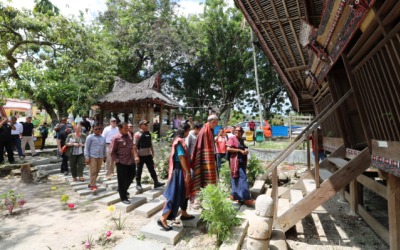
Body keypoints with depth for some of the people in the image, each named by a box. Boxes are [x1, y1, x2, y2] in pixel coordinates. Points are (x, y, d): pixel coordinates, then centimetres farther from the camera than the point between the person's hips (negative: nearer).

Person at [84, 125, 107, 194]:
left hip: (100, 157, 5)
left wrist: (105, 156, 19)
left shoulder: (103, 138, 11)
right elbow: (86, 148, -4)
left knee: (97, 171, 11)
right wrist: (87, 157, -9)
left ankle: (91, 183, 28)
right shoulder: (90, 137, -4)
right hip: (92, 157, -5)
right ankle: (93, 186, 0)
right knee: (93, 171, -7)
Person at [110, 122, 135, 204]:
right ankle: (123, 198, 20)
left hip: (131, 161, 7)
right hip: (122, 163, -7)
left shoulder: (129, 135, 7)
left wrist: (133, 149, 2)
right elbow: (112, 151, -11)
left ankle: (124, 190, 44)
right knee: (122, 180, 5)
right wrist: (116, 160, -13)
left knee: (131, 176, 21)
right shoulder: (116, 138, -14)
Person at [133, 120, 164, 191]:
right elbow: (134, 146, -17)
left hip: (148, 155, 6)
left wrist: (152, 152, 17)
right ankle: (138, 184, 23)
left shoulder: (148, 133, 8)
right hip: (140, 155, -6)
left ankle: (156, 183, 19)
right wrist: (136, 156, -21)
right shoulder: (137, 134, -13)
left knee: (152, 169, 11)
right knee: (139, 170, 8)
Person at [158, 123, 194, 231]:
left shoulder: (179, 140, 12)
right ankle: (163, 219, -1)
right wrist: (187, 172, -19)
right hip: (180, 170, -10)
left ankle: (184, 214, 33)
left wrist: (187, 171, 19)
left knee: (183, 193, 19)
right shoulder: (180, 141, -18)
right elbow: (181, 157, -22)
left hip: (180, 170, 10)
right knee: (175, 195, -6)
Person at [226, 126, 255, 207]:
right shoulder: (232, 139, -3)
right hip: (236, 161, -8)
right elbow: (228, 149, -14)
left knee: (237, 179, 13)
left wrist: (246, 150, 1)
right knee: (242, 178, -10)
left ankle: (234, 195, 24)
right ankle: (246, 198, -8)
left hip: (242, 162, 8)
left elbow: (244, 149, 25)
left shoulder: (241, 140, 18)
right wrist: (240, 150, -16)